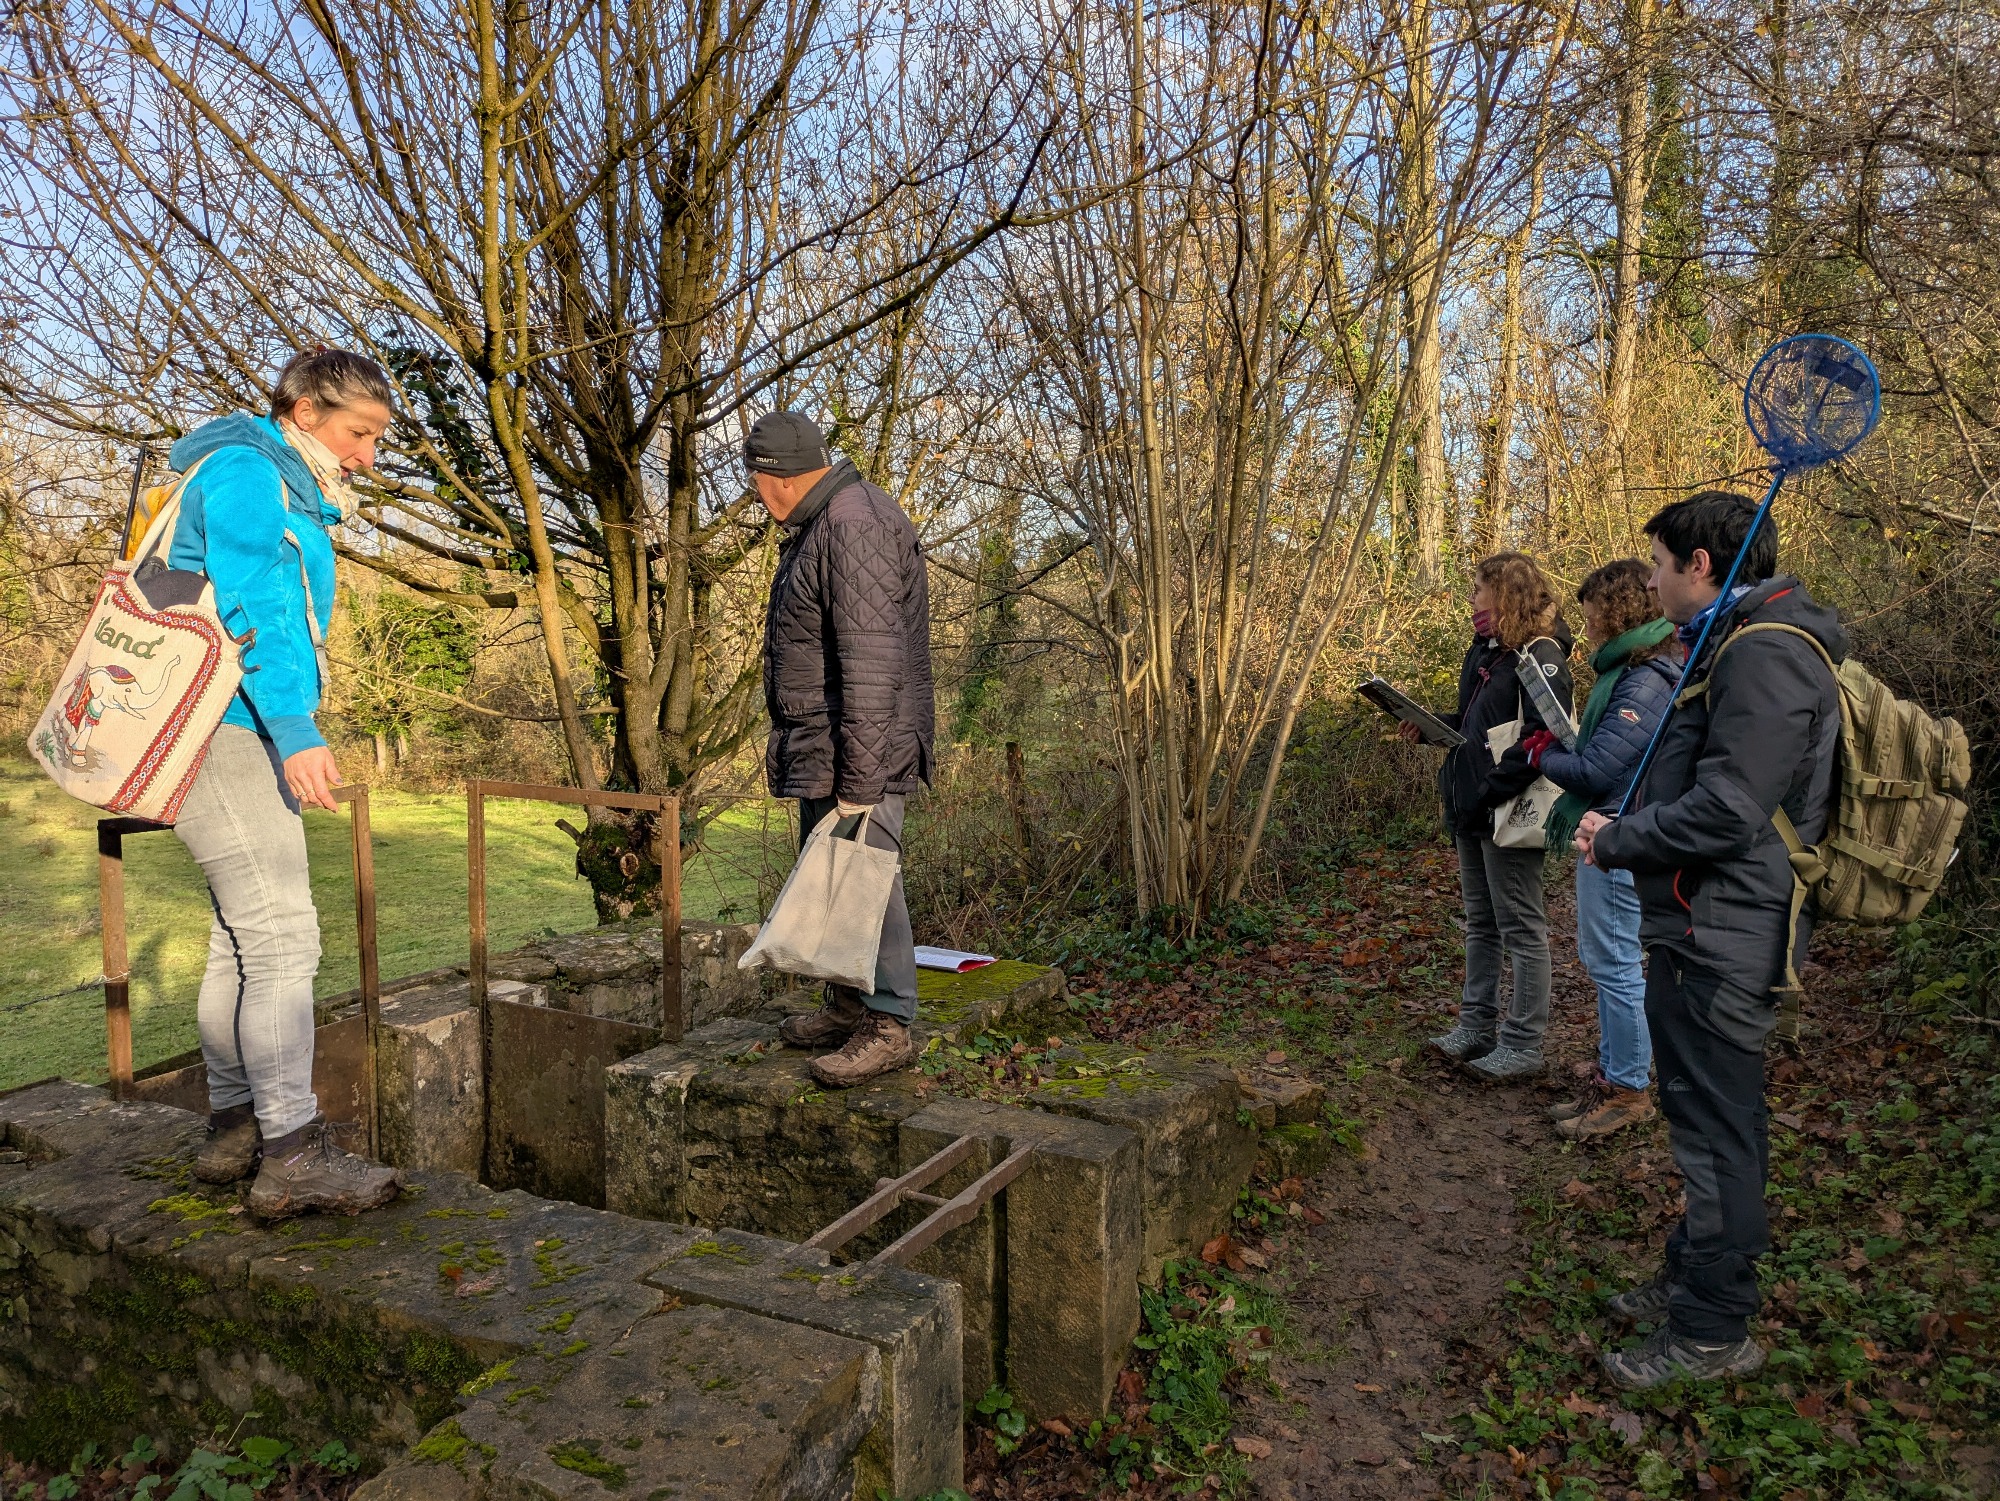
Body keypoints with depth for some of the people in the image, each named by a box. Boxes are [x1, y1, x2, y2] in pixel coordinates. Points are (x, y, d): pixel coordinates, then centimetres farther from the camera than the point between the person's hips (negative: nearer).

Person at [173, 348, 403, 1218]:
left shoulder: (287, 492, 22)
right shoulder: (246, 470, -9)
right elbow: (249, 606, -20)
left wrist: (286, 733, 23)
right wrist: (297, 731, -27)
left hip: (237, 732, 11)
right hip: (222, 728, -11)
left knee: (244, 936, 12)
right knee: (282, 934, -14)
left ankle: (233, 1131, 19)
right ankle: (294, 1155, -13)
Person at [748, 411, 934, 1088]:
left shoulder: (855, 524, -18)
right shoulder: (816, 527, 17)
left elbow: (873, 664, -25)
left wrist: (860, 777, -27)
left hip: (855, 752, -11)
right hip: (817, 751, 11)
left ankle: (889, 1025, 5)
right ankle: (846, 1008, 30)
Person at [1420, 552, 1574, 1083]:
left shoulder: (1540, 656, -16)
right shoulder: (1485, 652, 12)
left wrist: (1492, 791, -25)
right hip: (1471, 811, 10)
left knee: (1521, 930, 1)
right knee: (1480, 924, 17)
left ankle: (1523, 1045, 11)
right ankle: (1476, 1028, 28)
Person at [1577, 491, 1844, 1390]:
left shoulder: (1765, 655, -20)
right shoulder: (1733, 645, 15)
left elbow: (1726, 811, -26)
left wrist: (1615, 842, -13)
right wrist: (1623, 827, 5)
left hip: (1720, 940, -11)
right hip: (1702, 930, 11)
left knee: (1715, 1130, 0)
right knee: (1705, 1121, 21)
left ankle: (1713, 1333, 14)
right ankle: (1691, 1279, 37)